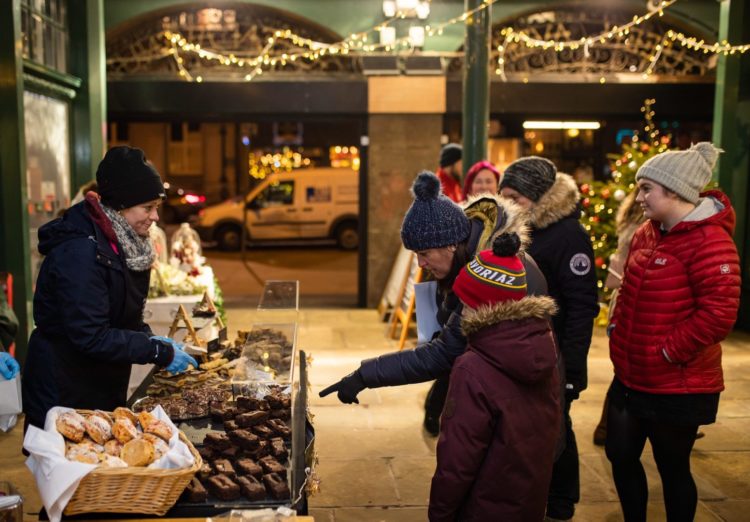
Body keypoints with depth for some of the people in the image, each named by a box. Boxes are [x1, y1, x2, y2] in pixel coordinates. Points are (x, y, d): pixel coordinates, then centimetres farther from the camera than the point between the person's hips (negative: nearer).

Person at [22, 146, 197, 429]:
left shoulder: (122, 244, 2)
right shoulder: (80, 252, -25)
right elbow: (91, 337, -27)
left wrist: (149, 339, -2)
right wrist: (160, 352, -23)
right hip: (63, 393, -8)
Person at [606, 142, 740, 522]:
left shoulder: (710, 242, -19)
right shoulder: (647, 233, 8)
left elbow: (719, 313, -25)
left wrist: (668, 352, -19)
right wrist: (618, 336, 10)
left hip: (677, 387, -8)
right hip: (631, 377, 8)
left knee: (672, 468, 9)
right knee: (621, 456, 17)